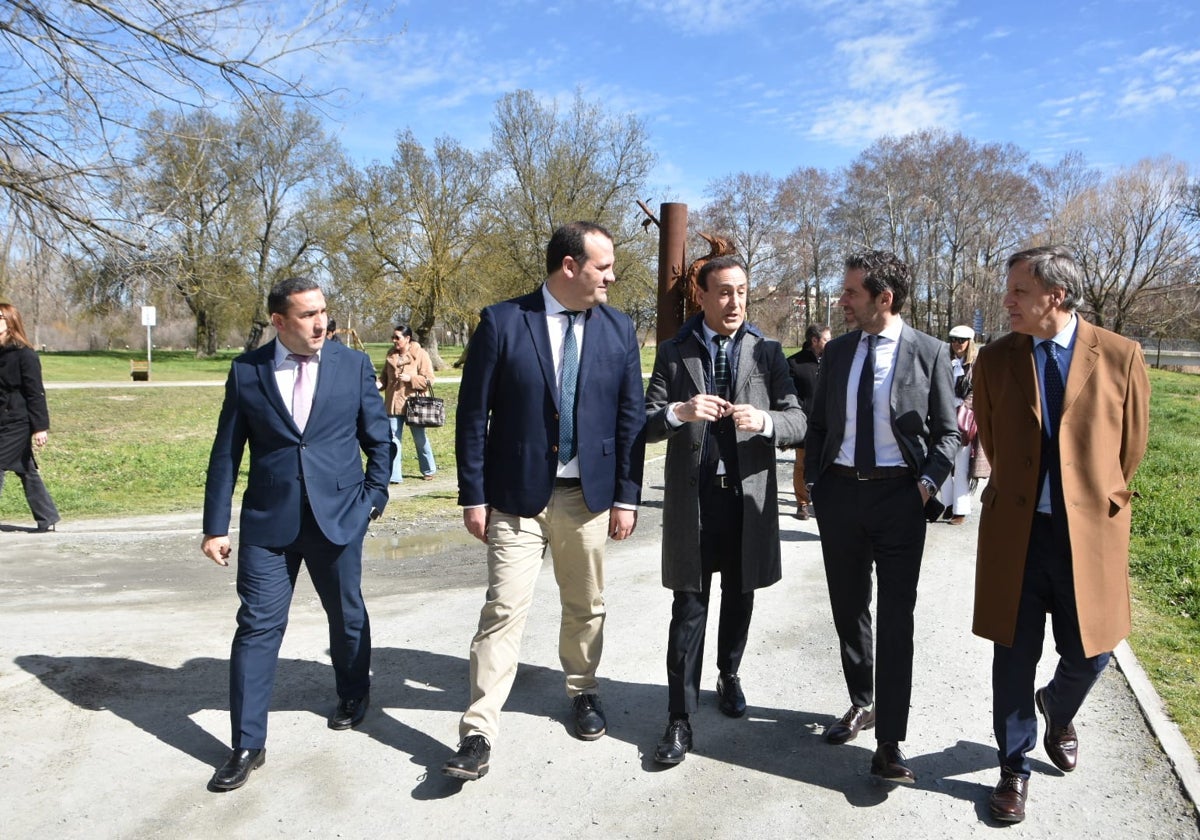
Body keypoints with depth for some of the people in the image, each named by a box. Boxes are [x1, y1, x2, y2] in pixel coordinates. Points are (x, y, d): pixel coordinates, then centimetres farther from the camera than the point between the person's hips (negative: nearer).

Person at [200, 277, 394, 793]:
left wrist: (373, 498, 0)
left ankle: (354, 695, 42)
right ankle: (248, 746, 12)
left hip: (338, 517, 1)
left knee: (347, 615, 15)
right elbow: (226, 454, 2)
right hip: (267, 520, 0)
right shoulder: (246, 371, 0)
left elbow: (379, 440, 7)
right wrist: (216, 526, -1)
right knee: (257, 627, 0)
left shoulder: (353, 365, 0)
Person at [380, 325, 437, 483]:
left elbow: (429, 380, -10)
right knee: (393, 440, 0)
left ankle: (428, 471, 30)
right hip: (393, 403, 4)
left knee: (420, 439, 11)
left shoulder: (420, 354, -7)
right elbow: (385, 377, 16)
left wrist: (410, 378, -22)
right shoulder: (391, 354, 7)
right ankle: (394, 475, 5)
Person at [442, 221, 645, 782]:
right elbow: (473, 414, -4)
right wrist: (473, 495, -5)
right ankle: (478, 734, 8)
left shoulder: (618, 329, 3)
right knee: (504, 610, -3)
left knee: (585, 606, 15)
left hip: (589, 495, 3)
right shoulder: (502, 322, -6)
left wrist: (627, 496, 2)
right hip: (516, 494, -3)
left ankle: (583, 692, 39)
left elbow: (630, 417, 5)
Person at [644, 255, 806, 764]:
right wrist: (678, 412, -26)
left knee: (740, 599, 17)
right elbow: (646, 425, -4)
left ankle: (728, 675, 43)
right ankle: (680, 718, 10)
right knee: (689, 609, 0)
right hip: (692, 498, -2)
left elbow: (798, 422, -2)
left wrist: (764, 421, -24)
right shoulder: (673, 353, 1)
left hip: (749, 497, 2)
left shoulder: (767, 353, 4)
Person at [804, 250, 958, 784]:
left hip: (899, 496, -4)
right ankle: (862, 704, 36)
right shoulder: (836, 352, 6)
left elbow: (947, 433, 1)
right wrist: (815, 483, 4)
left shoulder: (929, 353, -4)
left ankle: (889, 744, 6)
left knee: (896, 619, -2)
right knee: (848, 609, 15)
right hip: (840, 492, 4)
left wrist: (927, 485, -12)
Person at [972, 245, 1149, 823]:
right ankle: (1015, 767, 27)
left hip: (1090, 531, 0)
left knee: (1089, 653, 10)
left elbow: (1131, 443, 7)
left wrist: (1099, 503, 12)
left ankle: (1057, 711, 45)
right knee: (1014, 657, 7)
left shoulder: (1120, 356, -4)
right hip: (1014, 531, 1)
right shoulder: (995, 360, 0)